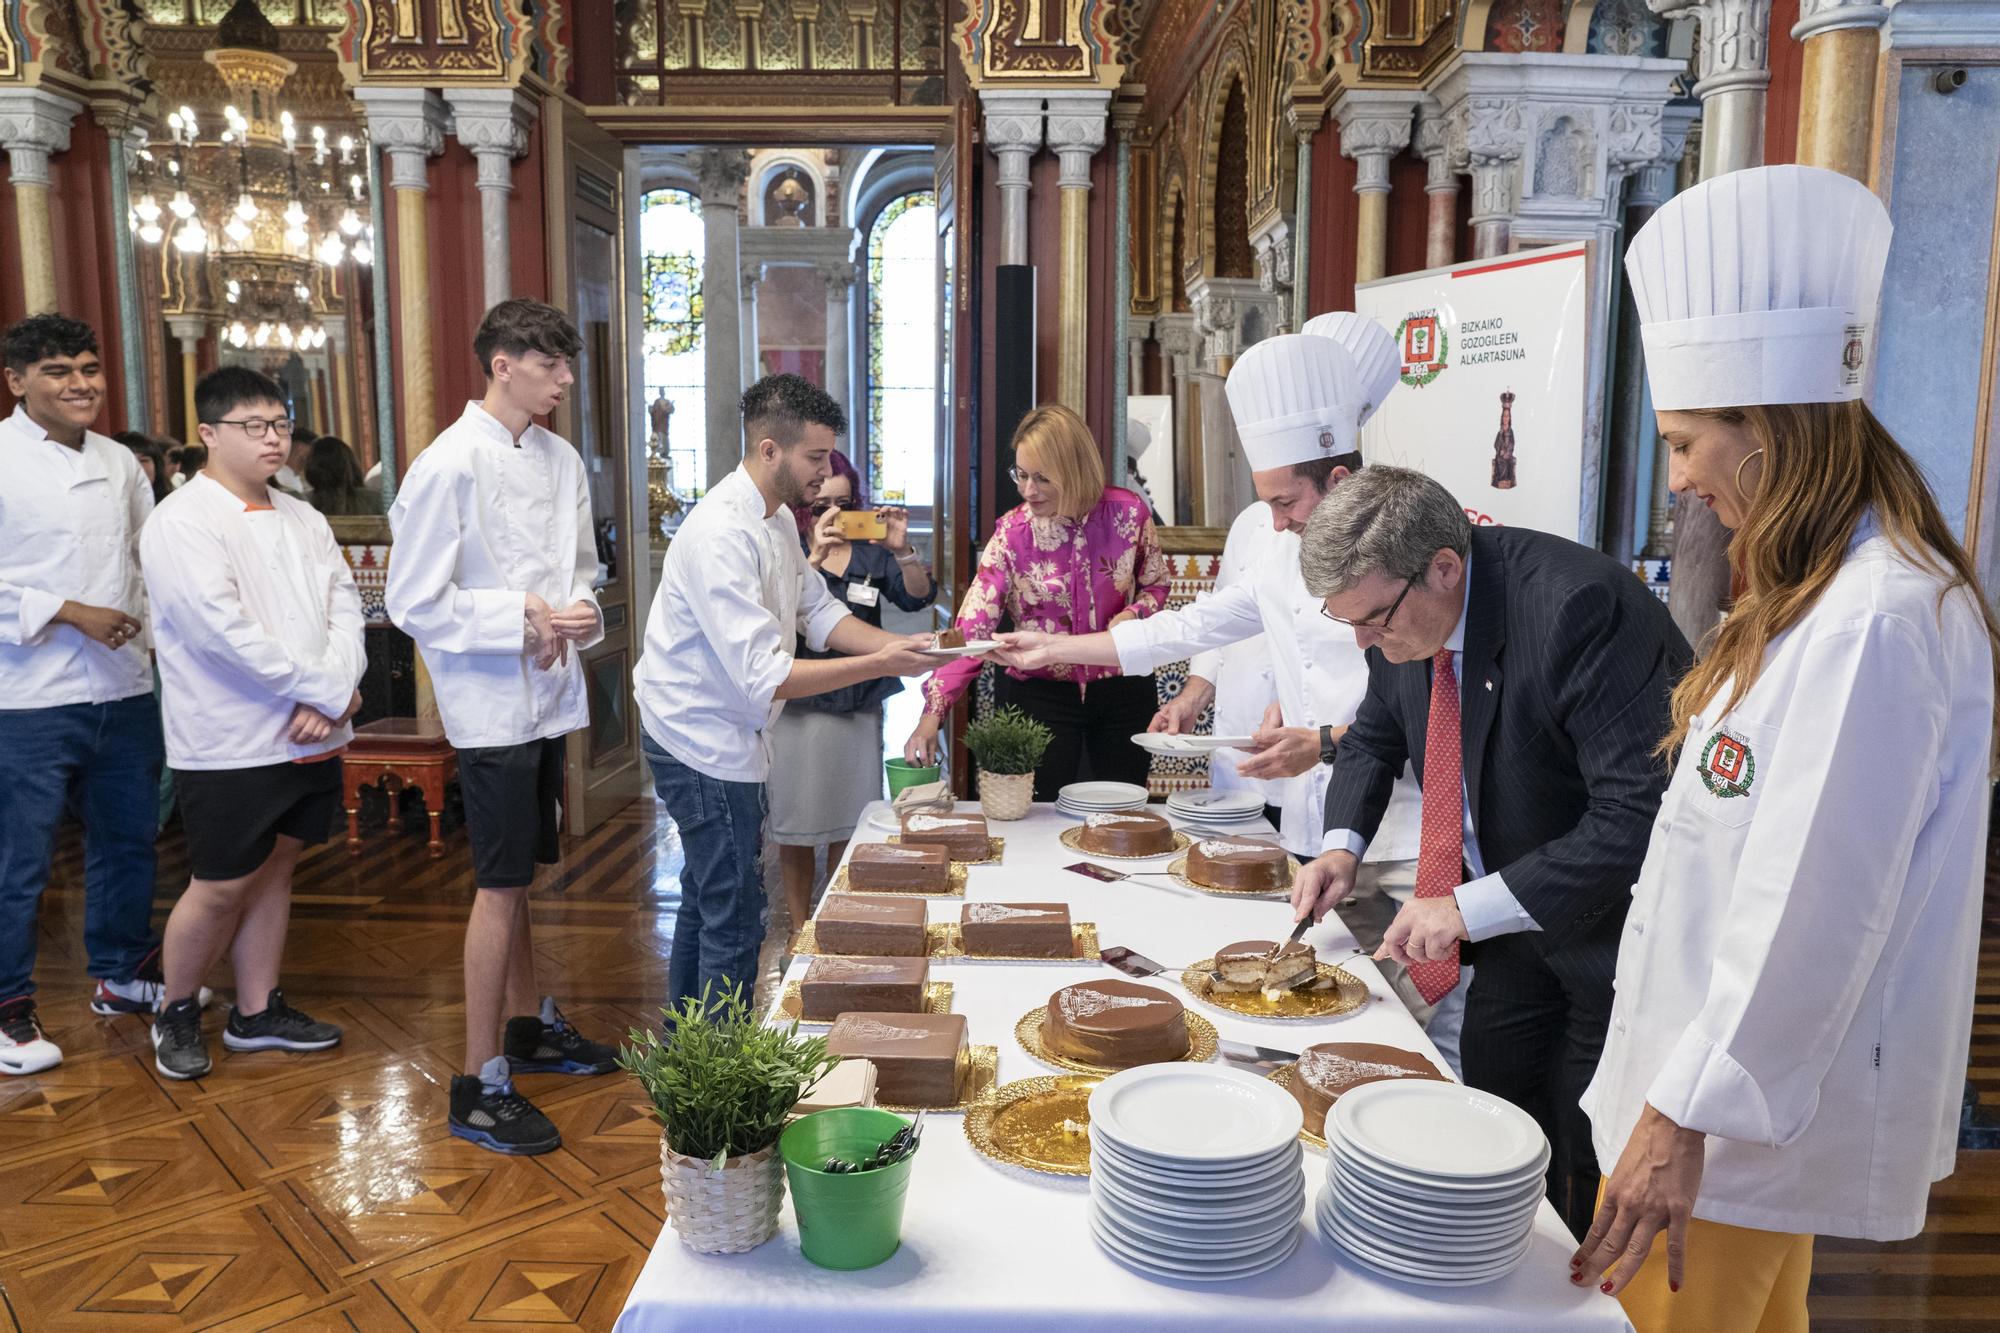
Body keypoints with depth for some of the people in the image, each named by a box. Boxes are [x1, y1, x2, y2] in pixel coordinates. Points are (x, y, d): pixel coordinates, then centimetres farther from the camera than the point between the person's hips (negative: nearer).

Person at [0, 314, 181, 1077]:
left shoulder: (119, 462, 10)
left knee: (128, 840, 18)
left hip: (124, 690, 6)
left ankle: (122, 972, 35)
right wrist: (71, 613, -17)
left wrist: (151, 628, 6)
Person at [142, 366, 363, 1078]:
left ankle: (257, 1011, 29)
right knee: (221, 887, 3)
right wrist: (330, 691, -16)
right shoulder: (181, 523, -10)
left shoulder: (301, 518, 11)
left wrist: (326, 700, -13)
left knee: (274, 867, 15)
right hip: (230, 745, -6)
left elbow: (343, 605, 3)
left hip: (310, 737, 6)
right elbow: (224, 630, -19)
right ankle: (175, 1013, 26)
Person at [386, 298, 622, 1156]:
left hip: (548, 694, 7)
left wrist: (577, 616, -4)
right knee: (501, 885, -2)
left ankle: (529, 1026, 36)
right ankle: (480, 1085, 9)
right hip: (491, 703, -7)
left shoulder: (562, 460, 6)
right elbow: (414, 603, -15)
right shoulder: (449, 466, -15)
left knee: (520, 874, 19)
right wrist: (524, 617, -21)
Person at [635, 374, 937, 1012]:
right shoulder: (722, 534, -27)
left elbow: (818, 612, 10)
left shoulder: (778, 520, 6)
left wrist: (894, 643, -6)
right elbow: (763, 677, -31)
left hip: (725, 736, 11)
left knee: (707, 900, 21)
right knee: (735, 917, -3)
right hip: (703, 740, -11)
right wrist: (879, 666, -29)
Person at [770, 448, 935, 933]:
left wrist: (903, 551, -20)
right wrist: (813, 558, -30)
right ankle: (800, 932, 22)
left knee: (849, 827, 12)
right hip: (799, 707, -3)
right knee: (797, 828, 7)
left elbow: (918, 598, -4)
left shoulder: (870, 552, 6)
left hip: (859, 707, 3)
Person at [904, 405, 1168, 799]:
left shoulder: (1127, 512, -10)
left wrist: (1134, 614, -16)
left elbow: (1156, 585, 8)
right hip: (1039, 695, -1)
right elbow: (971, 631, -16)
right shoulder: (1012, 532, -12)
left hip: (1123, 690, 2)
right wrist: (933, 712, -26)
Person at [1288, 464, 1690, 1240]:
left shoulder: (1578, 604, -30)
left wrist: (1474, 906, -30)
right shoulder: (1403, 605, -5)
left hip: (1612, 926, -7)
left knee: (1589, 1184, 6)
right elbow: (1375, 738, 14)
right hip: (1512, 923, 7)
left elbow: (1643, 813, -32)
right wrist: (1343, 844, -4)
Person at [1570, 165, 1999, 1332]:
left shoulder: (1873, 622, -24)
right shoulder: (1834, 592, 7)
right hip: (1751, 1081, 9)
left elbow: (1812, 912, -26)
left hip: (1745, 1109, -9)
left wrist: (1688, 1110, -20)